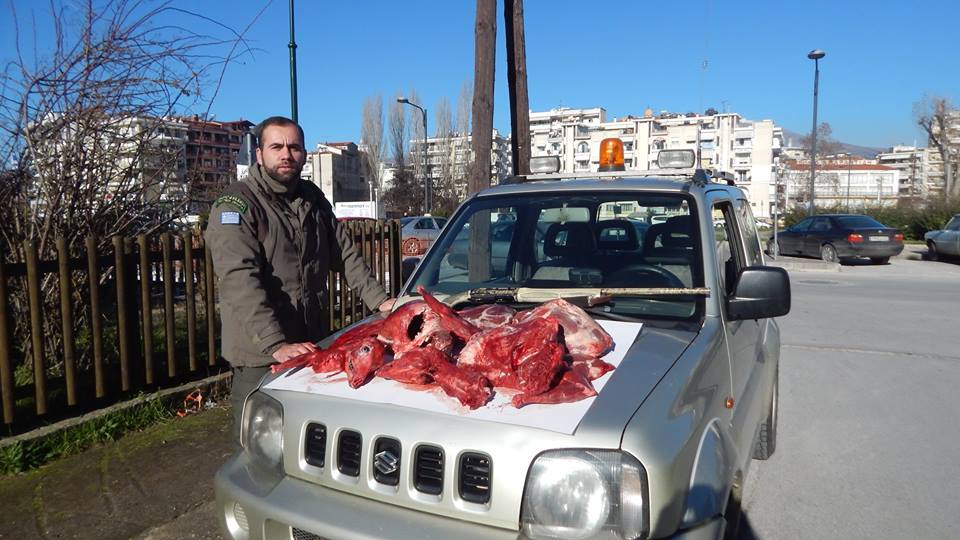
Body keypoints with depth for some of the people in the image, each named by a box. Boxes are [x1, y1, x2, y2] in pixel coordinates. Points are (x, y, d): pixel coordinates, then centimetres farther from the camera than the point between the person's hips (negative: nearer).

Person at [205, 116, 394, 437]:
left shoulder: (313, 199, 11)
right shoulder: (236, 205, -12)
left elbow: (345, 253, 17)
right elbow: (241, 281, -23)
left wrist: (379, 299, 8)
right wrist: (276, 345, -32)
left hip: (313, 342, 6)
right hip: (260, 354, -6)